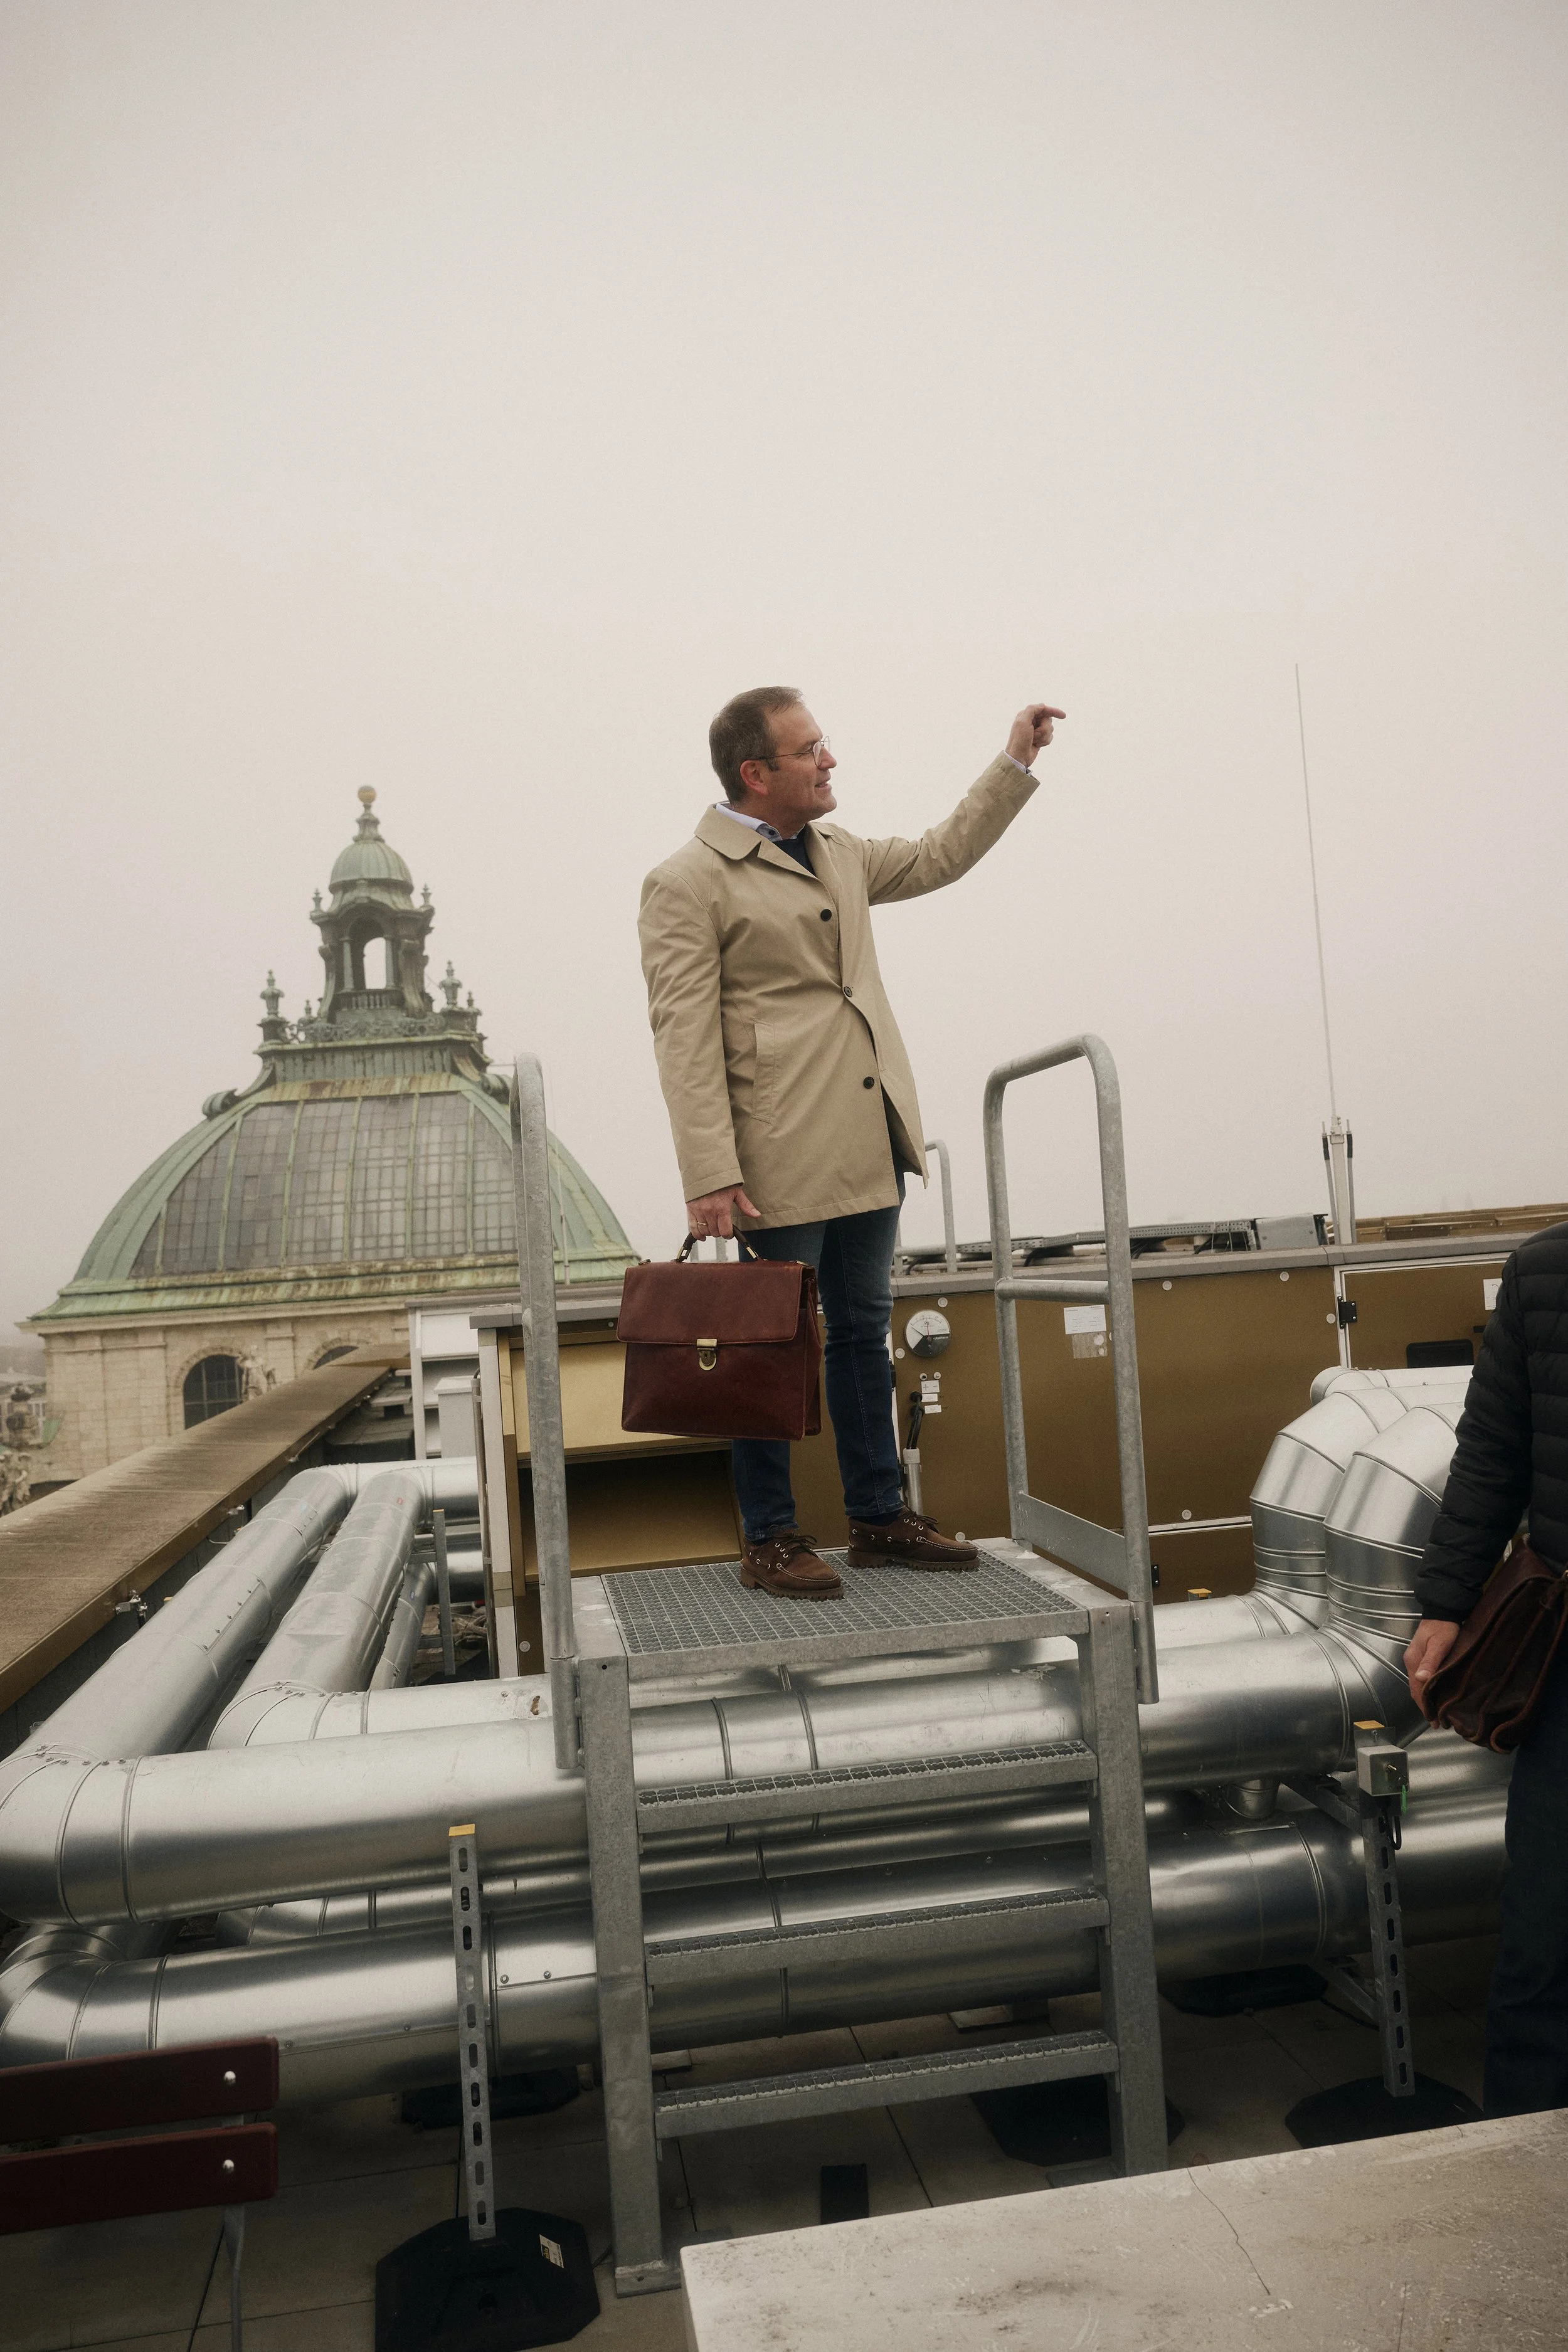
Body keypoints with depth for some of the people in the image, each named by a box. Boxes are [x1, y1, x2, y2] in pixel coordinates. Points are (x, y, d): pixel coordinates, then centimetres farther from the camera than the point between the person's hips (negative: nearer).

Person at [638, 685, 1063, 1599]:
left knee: (864, 1335, 14)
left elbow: (941, 855, 31)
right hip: (780, 1160, -7)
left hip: (867, 1148, 8)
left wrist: (1016, 762, 26)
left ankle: (880, 1519, 26)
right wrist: (711, 1176, -20)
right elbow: (685, 1039, -13)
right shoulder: (686, 884, -7)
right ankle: (771, 1540, 15)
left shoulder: (840, 853, 16)